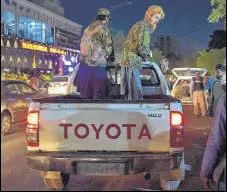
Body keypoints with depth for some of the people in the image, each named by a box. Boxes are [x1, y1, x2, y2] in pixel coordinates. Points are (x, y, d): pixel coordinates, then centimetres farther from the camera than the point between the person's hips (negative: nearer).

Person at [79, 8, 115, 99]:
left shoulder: (88, 28, 15)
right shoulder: (104, 29, -6)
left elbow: (84, 45, 16)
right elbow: (108, 48, -5)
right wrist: (111, 58, 17)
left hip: (83, 62, 7)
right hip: (96, 65, -7)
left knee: (85, 93, 11)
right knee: (99, 93, 0)